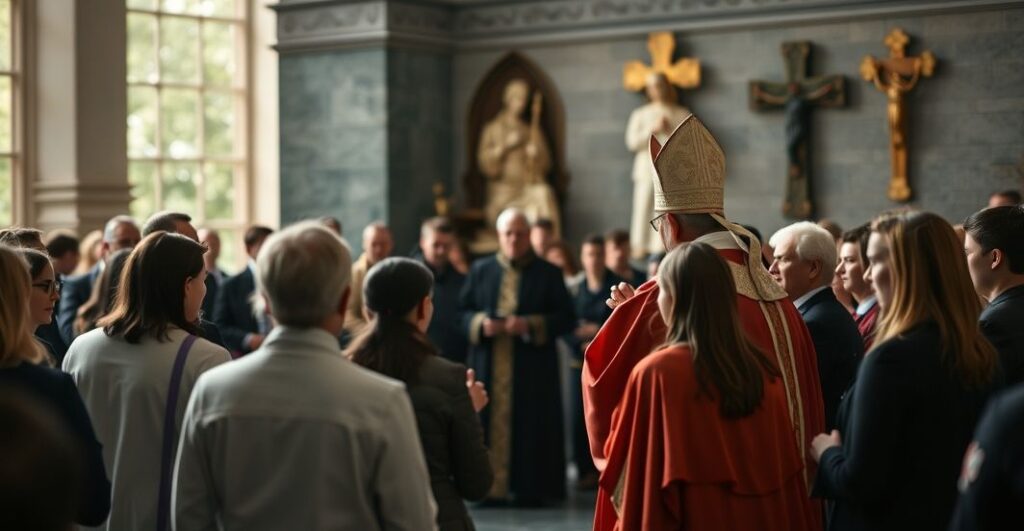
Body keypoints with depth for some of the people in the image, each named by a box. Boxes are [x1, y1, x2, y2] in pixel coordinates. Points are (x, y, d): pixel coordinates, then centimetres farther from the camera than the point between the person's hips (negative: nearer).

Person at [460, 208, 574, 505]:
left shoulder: (548, 274, 3)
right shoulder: (481, 271, 10)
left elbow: (566, 318, -1)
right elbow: (463, 312, 10)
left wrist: (530, 325, -15)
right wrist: (481, 324, -11)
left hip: (532, 367, -2)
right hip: (488, 367, 2)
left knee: (531, 427, -2)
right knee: (488, 423, 0)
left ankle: (530, 488, 4)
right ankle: (488, 486, 5)